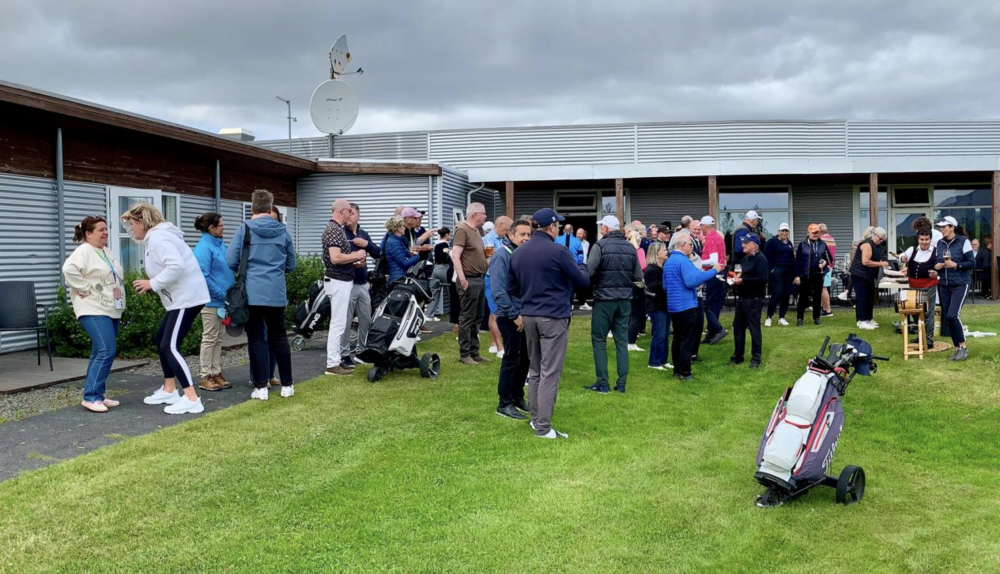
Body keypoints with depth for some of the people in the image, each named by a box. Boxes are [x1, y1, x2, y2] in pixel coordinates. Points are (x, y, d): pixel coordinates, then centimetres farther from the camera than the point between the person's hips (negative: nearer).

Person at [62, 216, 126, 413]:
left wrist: (118, 291, 14)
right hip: (94, 311, -9)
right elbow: (69, 269, -29)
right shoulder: (84, 251, -12)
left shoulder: (106, 251, 16)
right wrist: (84, 289, -23)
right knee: (106, 352, -17)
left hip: (112, 310, 9)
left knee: (101, 353, 11)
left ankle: (97, 394, 17)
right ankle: (91, 396, -12)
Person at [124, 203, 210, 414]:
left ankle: (192, 399, -15)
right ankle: (169, 390, 28)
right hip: (180, 297, 11)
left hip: (187, 297, -11)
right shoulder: (155, 236, 17)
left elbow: (177, 265, -27)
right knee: (160, 339, 20)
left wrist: (152, 284, -19)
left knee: (169, 346, -13)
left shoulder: (157, 237, -16)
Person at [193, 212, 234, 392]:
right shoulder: (203, 248, -15)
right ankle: (206, 377, 6)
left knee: (218, 339, 12)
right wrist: (222, 294, -17)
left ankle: (216, 373, 20)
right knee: (210, 338, -1)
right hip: (211, 301, -8)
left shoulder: (220, 245, 10)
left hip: (221, 300, 8)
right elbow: (204, 277, -21)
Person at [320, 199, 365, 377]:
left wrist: (353, 259, 10)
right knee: (338, 323, -8)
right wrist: (355, 256, -13)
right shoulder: (335, 230, -16)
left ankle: (337, 359, 20)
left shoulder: (335, 228, 16)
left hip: (342, 280, 11)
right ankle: (332, 365, -5)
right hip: (338, 281, -11)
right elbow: (335, 258, -27)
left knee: (340, 323, 15)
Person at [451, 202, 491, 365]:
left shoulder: (476, 230, 16)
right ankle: (464, 354, 4)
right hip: (469, 280, -9)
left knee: (477, 318, 13)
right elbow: (455, 256, -18)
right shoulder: (462, 230, -12)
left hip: (480, 279, 9)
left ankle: (474, 352, 20)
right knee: (467, 318, -3)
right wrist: (462, 279, -24)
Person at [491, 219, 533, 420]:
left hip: (525, 315, 8)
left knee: (524, 358, 13)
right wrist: (514, 315, -18)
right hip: (510, 318, -8)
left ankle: (518, 398, 26)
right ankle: (505, 404, 7)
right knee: (511, 359, -2)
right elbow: (499, 291, -19)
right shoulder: (501, 256, -13)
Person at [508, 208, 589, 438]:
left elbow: (511, 287, 13)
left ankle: (536, 418, 23)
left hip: (528, 316, 7)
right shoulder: (558, 251, -13)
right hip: (554, 316, -6)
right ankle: (543, 427, -4)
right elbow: (582, 281, -5)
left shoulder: (517, 253, 7)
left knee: (534, 370, 17)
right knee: (550, 372, -4)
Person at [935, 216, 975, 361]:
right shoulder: (940, 243, 9)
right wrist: (937, 266, -2)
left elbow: (972, 263, -8)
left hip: (960, 284, -6)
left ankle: (963, 347, -3)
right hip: (944, 285, 6)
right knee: (946, 318, 3)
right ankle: (957, 349, 14)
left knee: (953, 315, -18)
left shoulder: (963, 241, -7)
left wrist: (956, 265, -21)